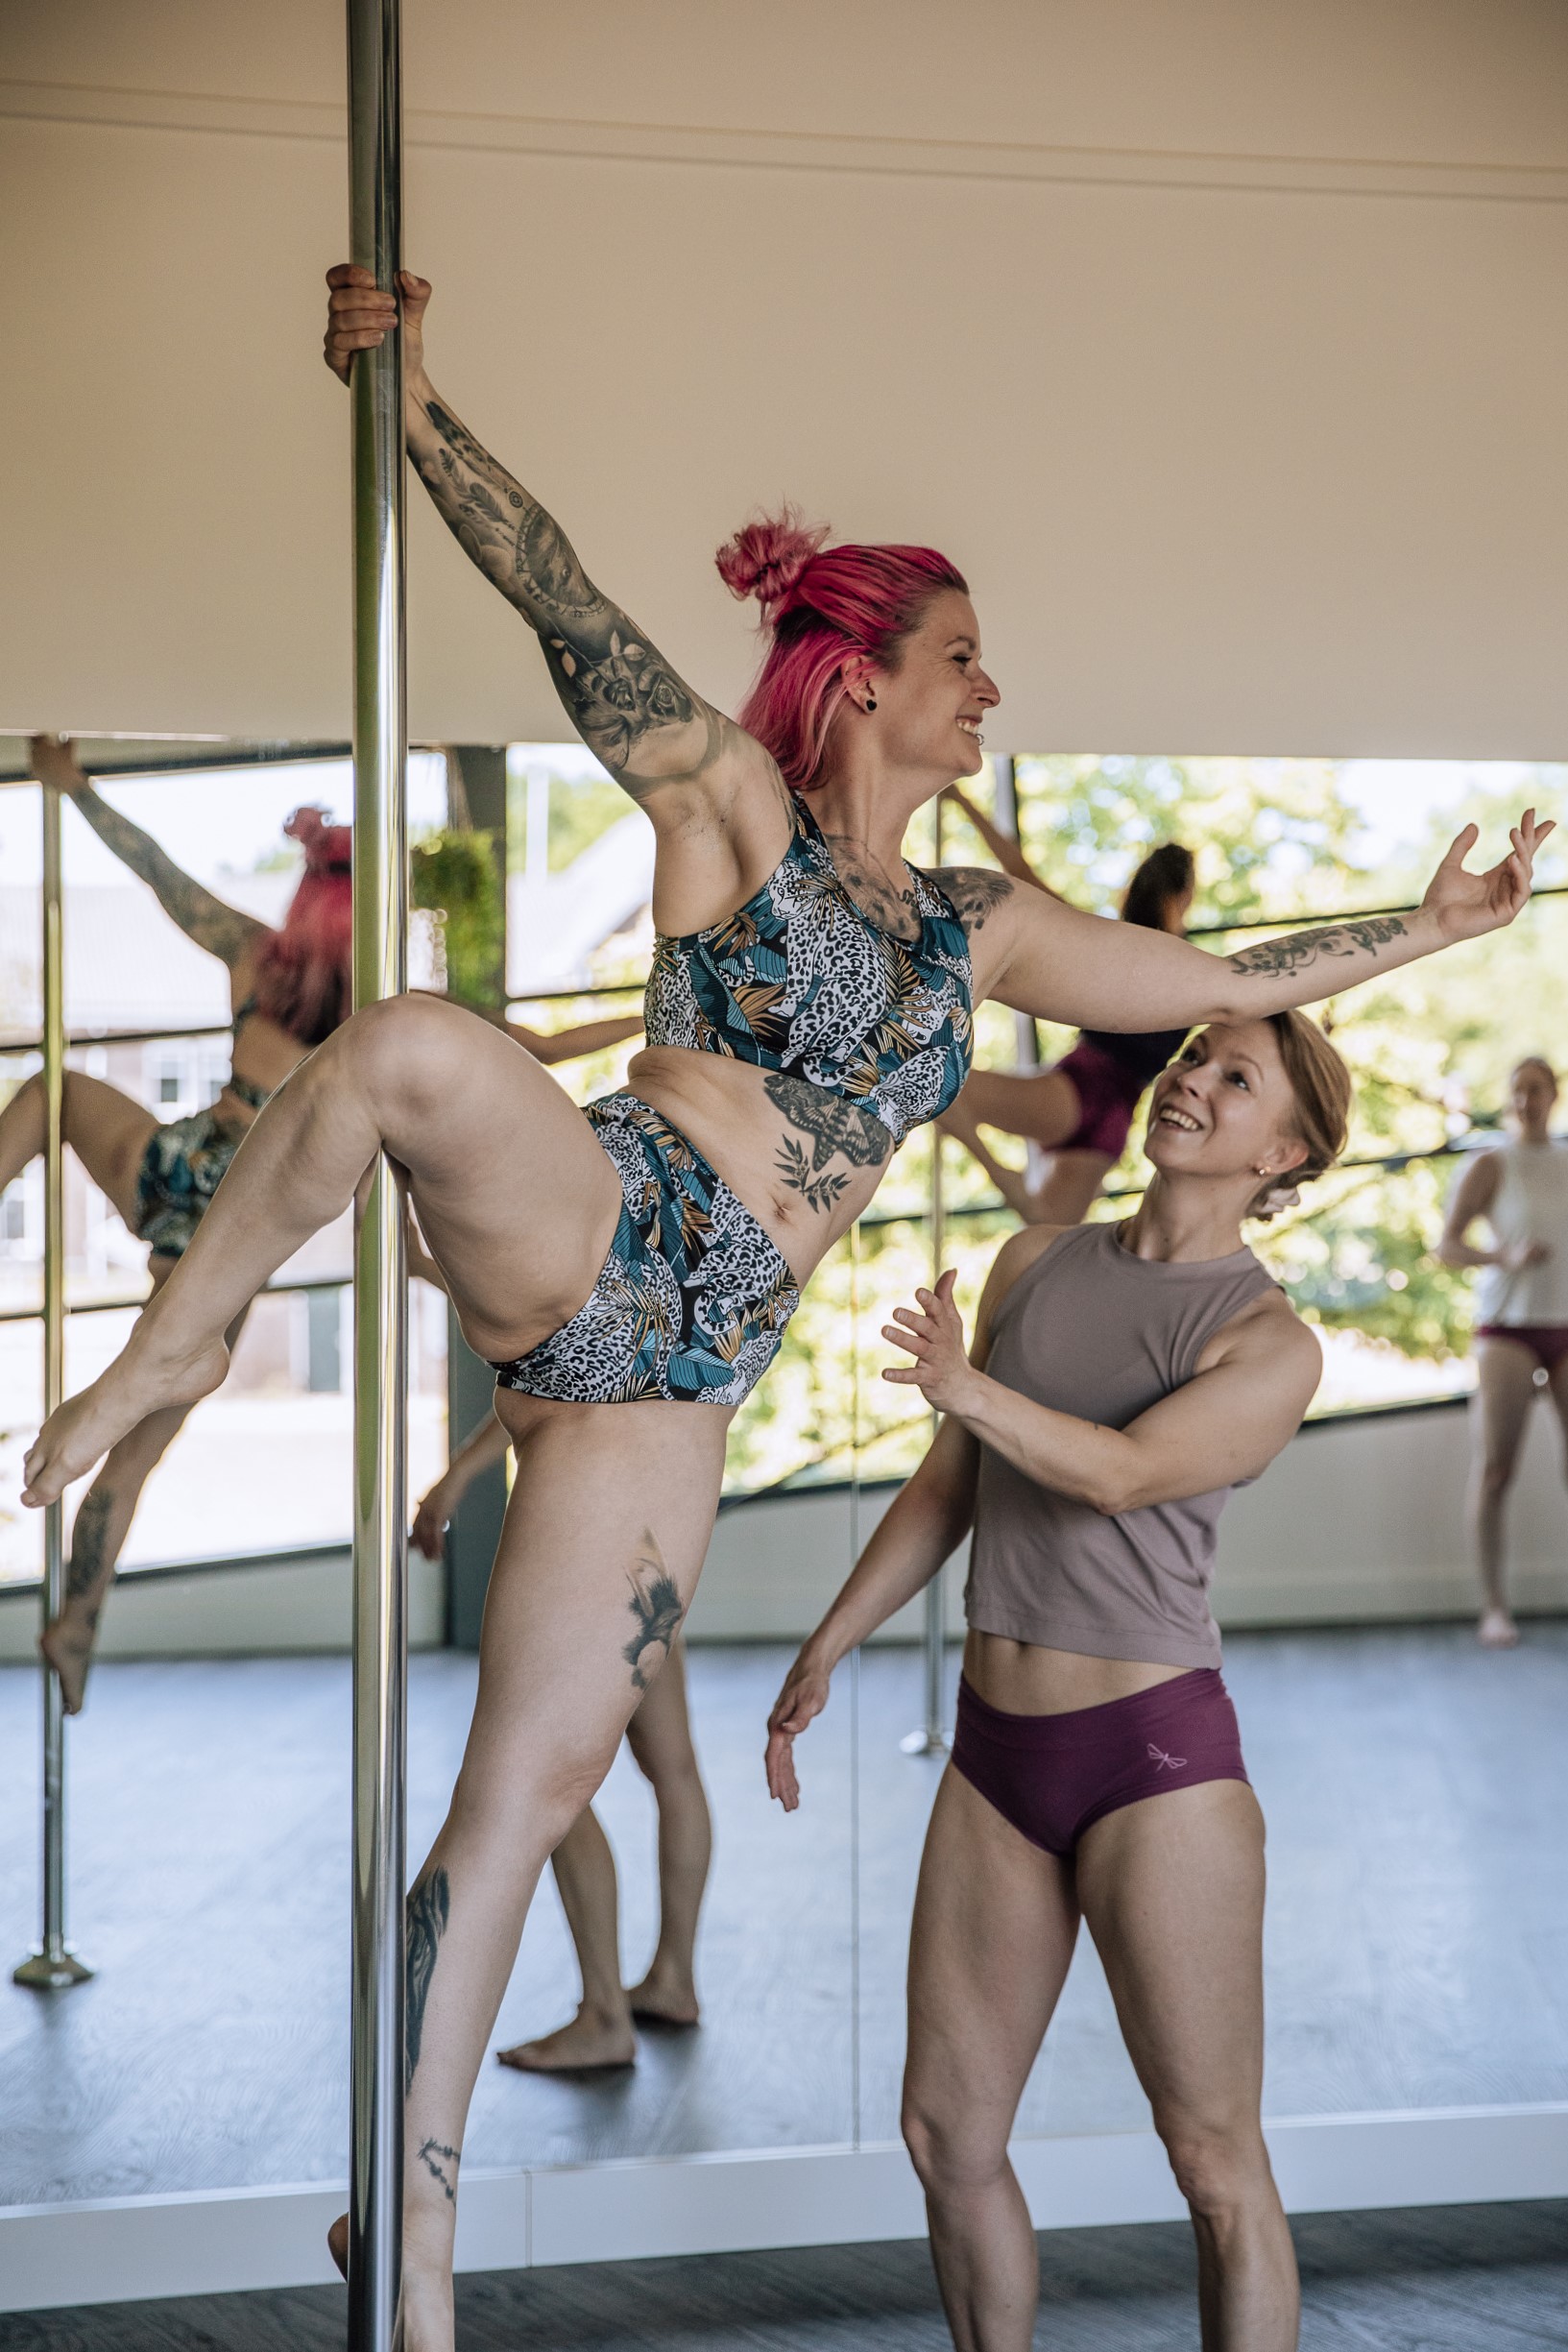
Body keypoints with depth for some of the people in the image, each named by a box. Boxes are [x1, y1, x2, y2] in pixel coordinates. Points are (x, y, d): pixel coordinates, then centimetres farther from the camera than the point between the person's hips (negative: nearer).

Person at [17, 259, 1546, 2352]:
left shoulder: (980, 925, 19)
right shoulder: (730, 796, 4)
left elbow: (1227, 982, 27)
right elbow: (567, 608, -5)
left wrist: (1426, 927, 31)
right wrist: (413, 408, -13)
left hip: (675, 1373, 4)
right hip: (577, 1230, -4)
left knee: (534, 1793, 0)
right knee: (415, 1045, -39)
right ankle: (173, 1351, -17)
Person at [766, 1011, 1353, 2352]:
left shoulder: (1274, 1346, -7)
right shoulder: (1038, 1263, 9)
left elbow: (1124, 1473, -25)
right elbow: (950, 1488, 17)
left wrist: (970, 1390, -43)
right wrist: (826, 1652, 16)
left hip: (1156, 1755, -5)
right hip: (997, 1755, 5)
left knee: (1216, 2160, -2)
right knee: (949, 2133, 10)